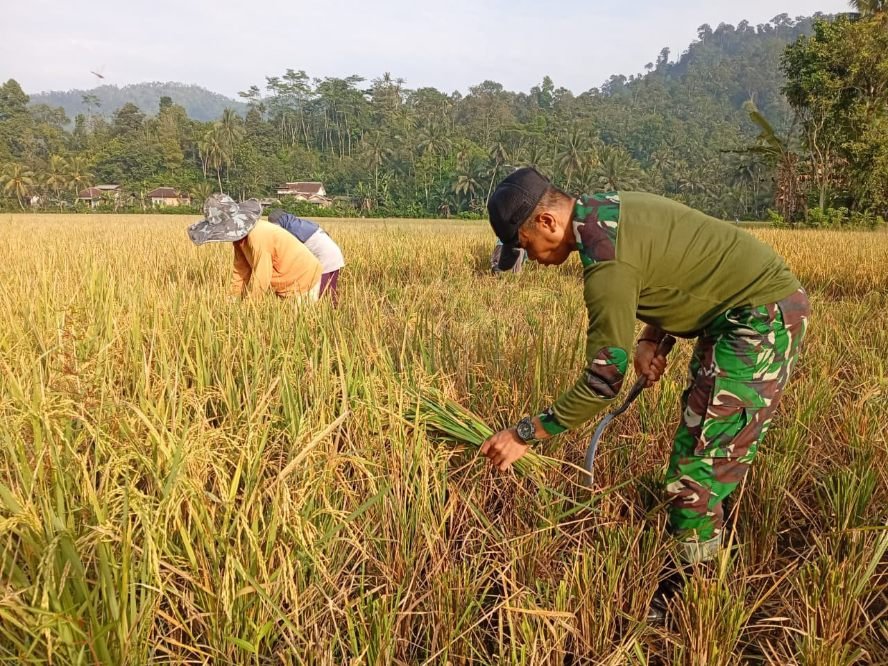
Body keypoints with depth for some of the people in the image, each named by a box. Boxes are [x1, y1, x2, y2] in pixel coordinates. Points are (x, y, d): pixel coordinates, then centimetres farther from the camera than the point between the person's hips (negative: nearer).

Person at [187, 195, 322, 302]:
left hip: (303, 281, -9)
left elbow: (259, 282, -27)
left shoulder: (258, 238, -32)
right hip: (285, 283, 9)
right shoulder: (240, 234, -4)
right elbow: (240, 269, 2)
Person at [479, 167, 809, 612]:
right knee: (697, 452, 16)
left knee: (698, 473, -6)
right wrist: (649, 339, 2)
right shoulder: (606, 209, 3)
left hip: (762, 321, -10)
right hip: (744, 312, 10)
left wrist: (525, 434, -14)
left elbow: (603, 381, -22)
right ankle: (698, 566, 29)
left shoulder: (607, 262, -26)